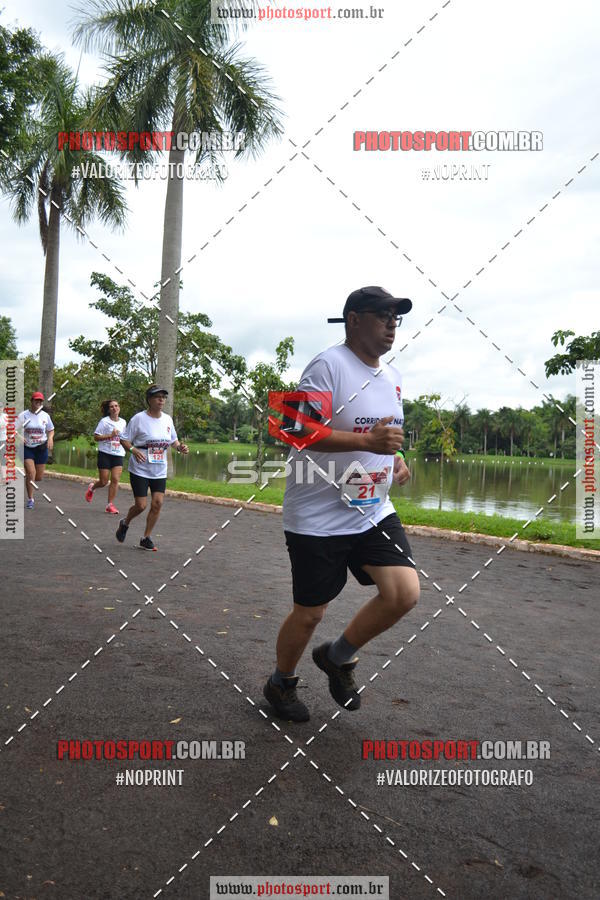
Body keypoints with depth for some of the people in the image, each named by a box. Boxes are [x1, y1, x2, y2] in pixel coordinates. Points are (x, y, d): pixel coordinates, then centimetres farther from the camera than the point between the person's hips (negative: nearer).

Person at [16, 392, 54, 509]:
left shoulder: (45, 415, 1)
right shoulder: (23, 415, -7)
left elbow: (51, 430, 13)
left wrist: (50, 438, -7)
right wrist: (20, 437, -26)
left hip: (41, 448, 3)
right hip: (27, 448, -3)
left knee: (39, 477, 6)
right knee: (31, 473, -14)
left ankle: (28, 479, 43)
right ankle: (30, 499, 1)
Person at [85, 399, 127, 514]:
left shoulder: (123, 422, 10)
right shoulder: (104, 421, -6)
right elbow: (96, 437, -8)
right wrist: (110, 435, -17)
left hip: (118, 455, 4)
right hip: (105, 454, -4)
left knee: (115, 480, -9)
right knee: (104, 482, 1)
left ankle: (110, 505, -1)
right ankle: (92, 487, 35)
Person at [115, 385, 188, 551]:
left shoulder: (167, 419, 6)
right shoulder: (139, 418, -10)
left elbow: (173, 440, 19)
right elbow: (124, 439, -6)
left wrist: (180, 447, -3)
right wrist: (133, 450, -26)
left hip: (159, 472, 5)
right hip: (140, 470, -4)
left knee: (157, 503, -4)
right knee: (141, 505, -5)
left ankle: (146, 538, 13)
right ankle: (125, 524, 29)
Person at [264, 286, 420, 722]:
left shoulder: (393, 376, 12)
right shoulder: (328, 365, -14)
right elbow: (299, 431, -23)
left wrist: (395, 457, 6)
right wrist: (368, 441, -32)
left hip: (373, 511, 7)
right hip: (318, 518, -7)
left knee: (405, 592, -9)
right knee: (310, 613, 4)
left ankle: (338, 657, 19)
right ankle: (281, 684, 35)